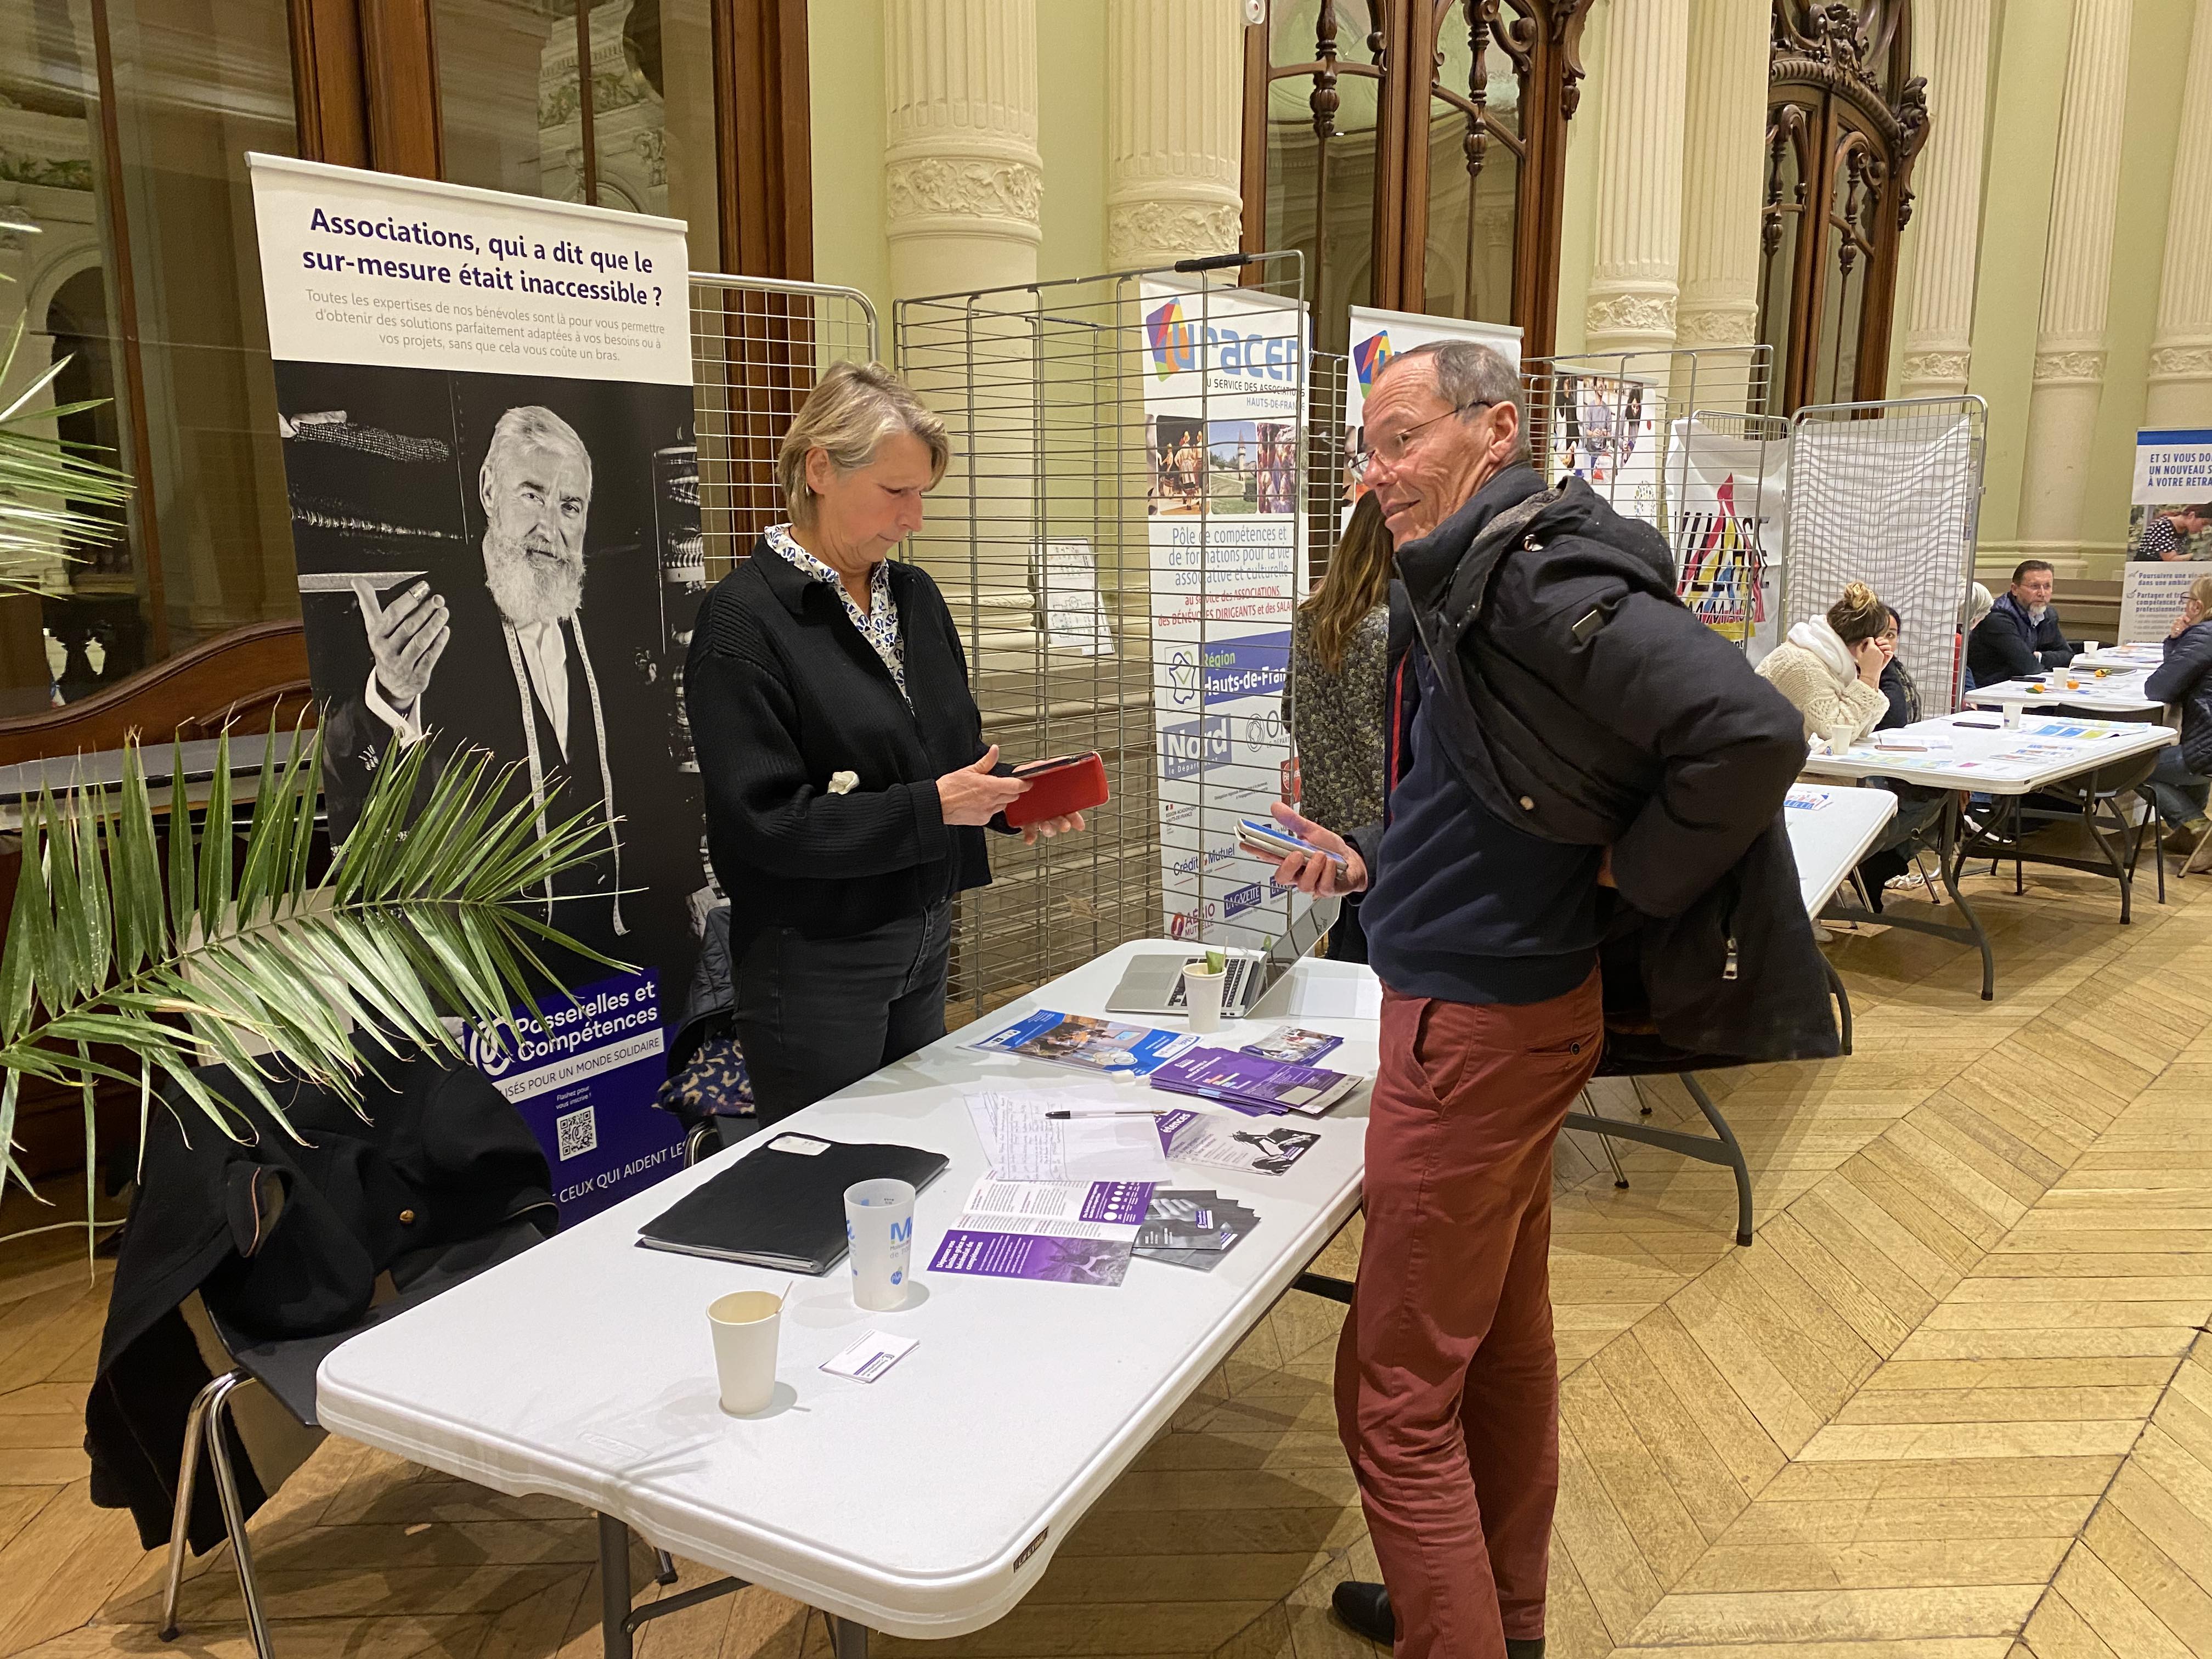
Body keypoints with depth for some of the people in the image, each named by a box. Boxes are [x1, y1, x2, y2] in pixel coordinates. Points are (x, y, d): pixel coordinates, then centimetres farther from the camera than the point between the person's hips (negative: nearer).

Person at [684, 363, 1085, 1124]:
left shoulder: (914, 595, 7)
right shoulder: (744, 619, -15)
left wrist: (1009, 793, -6)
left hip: (923, 940, 7)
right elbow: (763, 822, -20)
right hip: (815, 962, -7)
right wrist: (930, 809, -25)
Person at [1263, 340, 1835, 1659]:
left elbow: (1755, 731, -30)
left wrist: (1636, 876, -19)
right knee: (1504, 1335, 22)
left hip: (1482, 1025, -11)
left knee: (1398, 1398, 0)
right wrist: (1367, 862, 8)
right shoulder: (1473, 580, 10)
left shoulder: (1541, 574, -21)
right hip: (1500, 1005, 11)